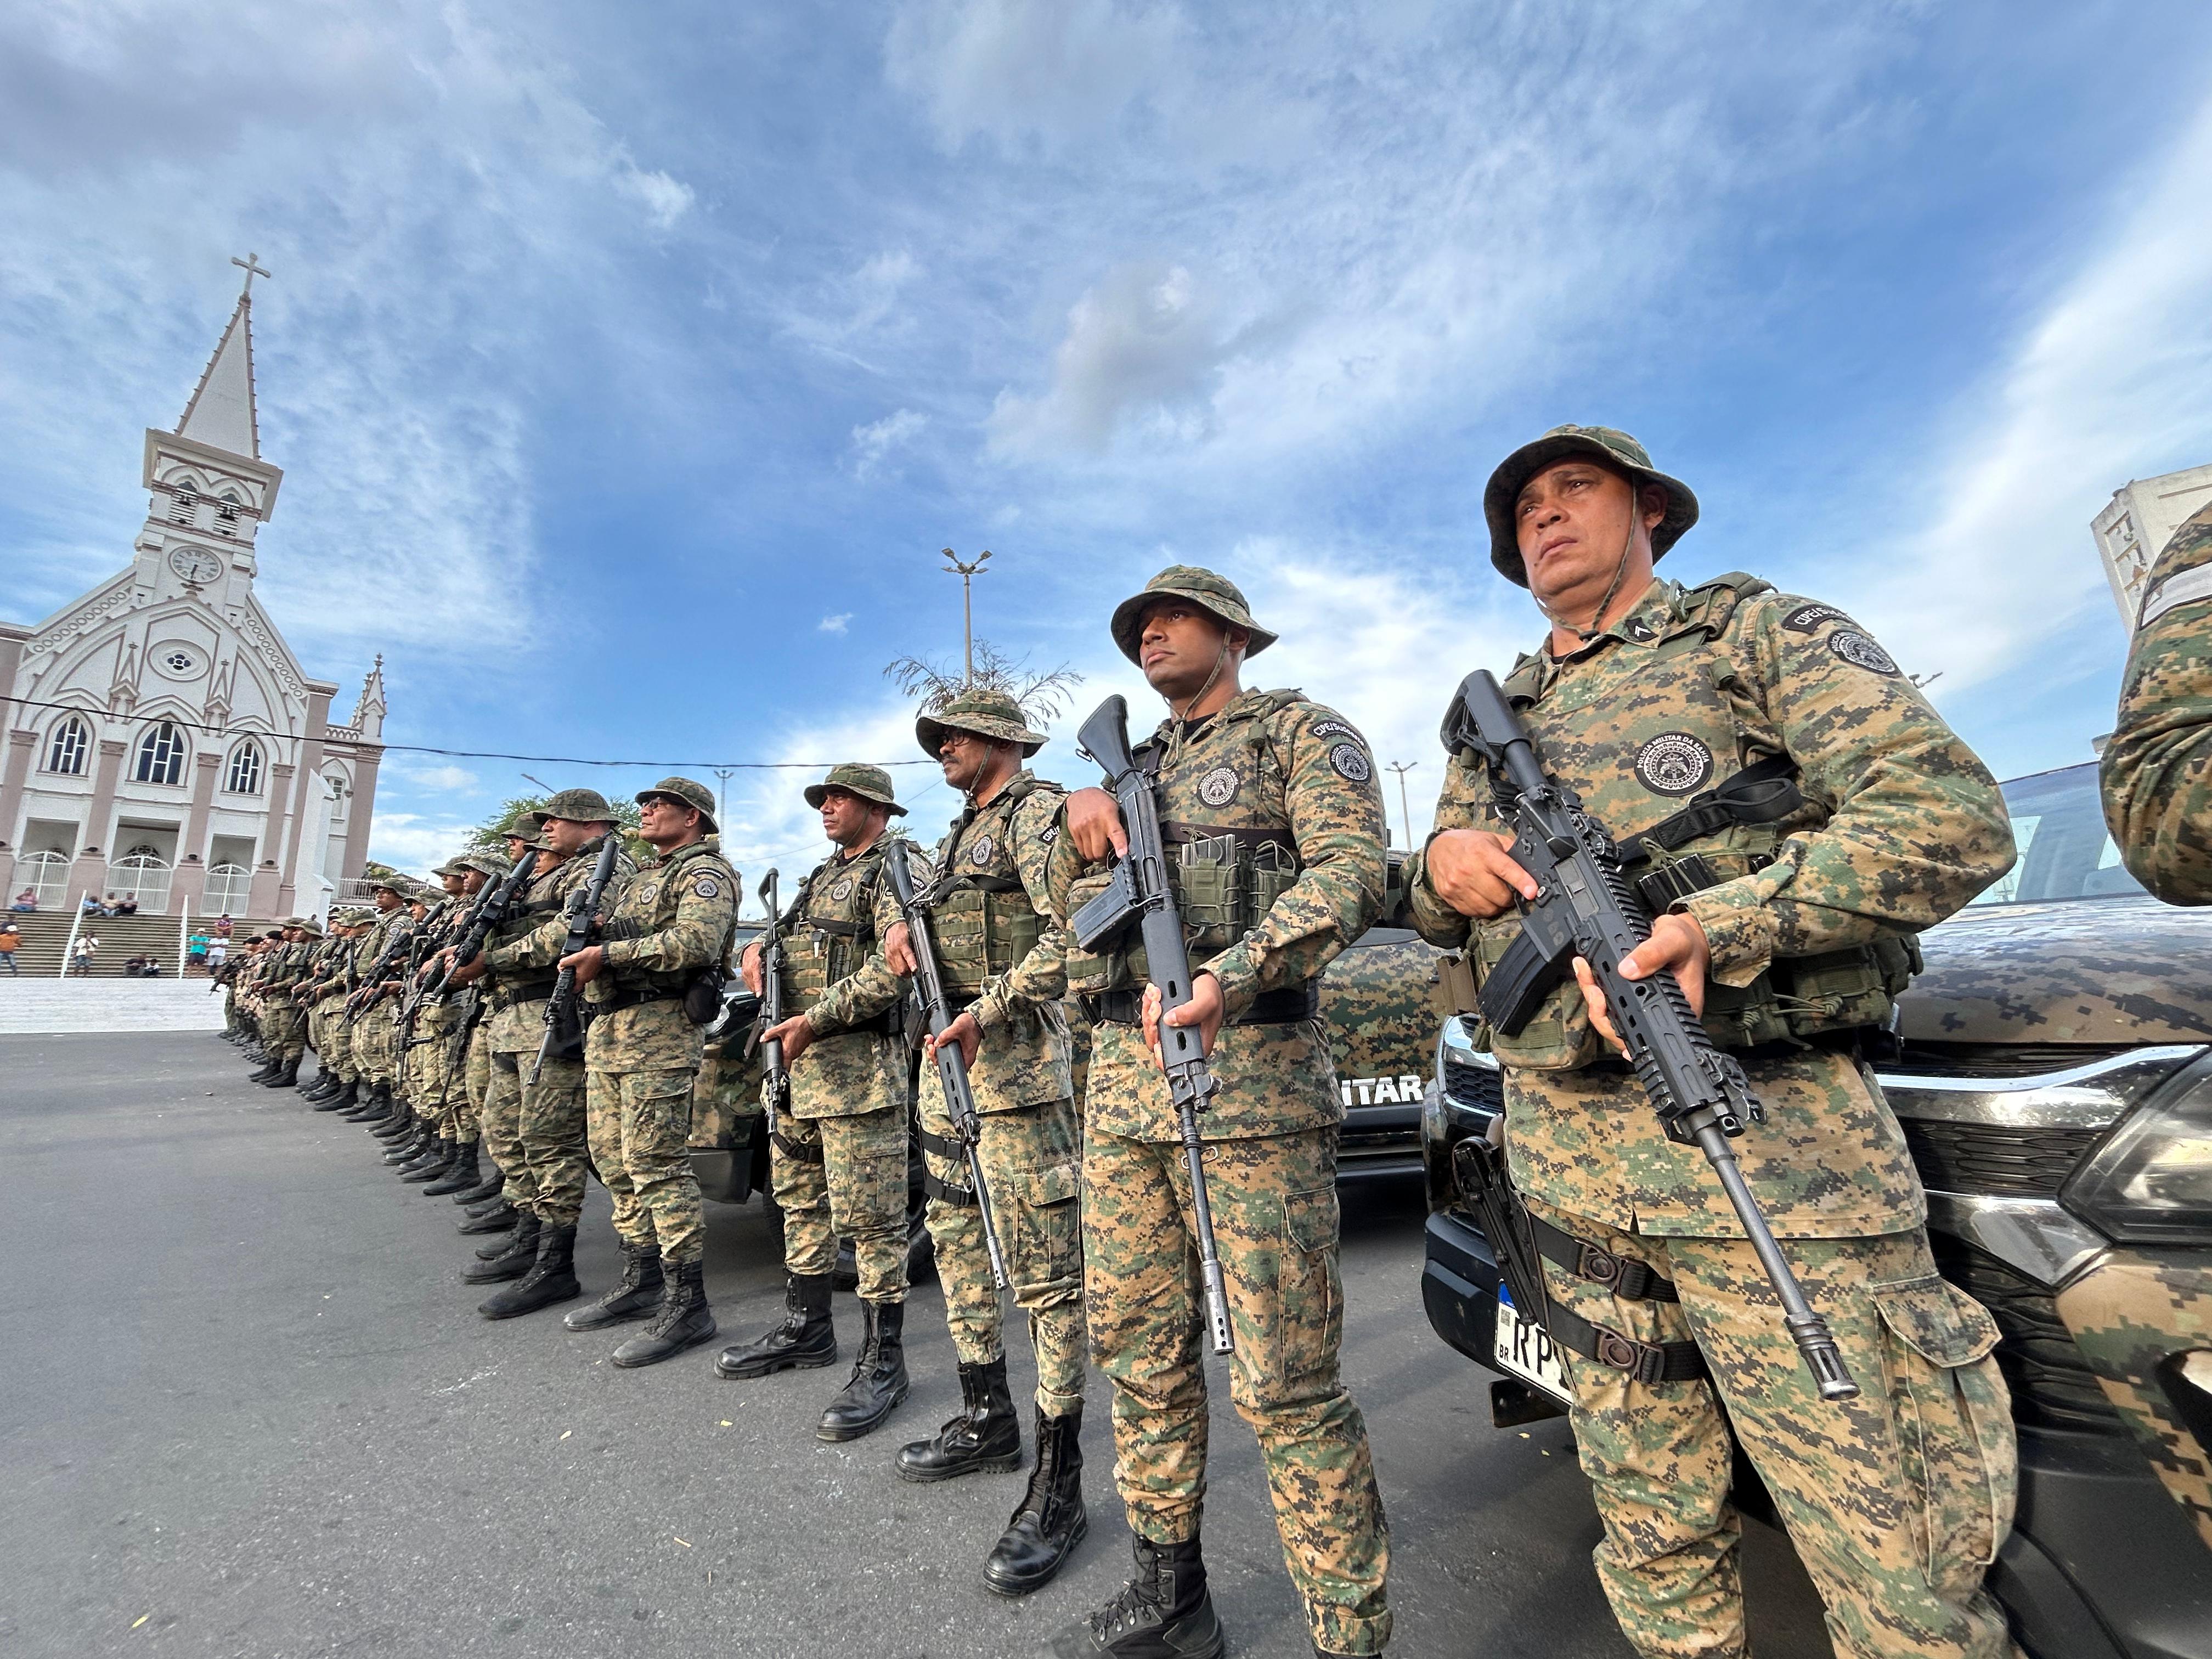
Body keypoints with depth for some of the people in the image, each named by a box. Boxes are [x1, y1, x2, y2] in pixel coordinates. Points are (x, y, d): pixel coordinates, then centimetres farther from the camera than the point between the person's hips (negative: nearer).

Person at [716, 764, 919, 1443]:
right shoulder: (822, 875, 21)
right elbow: (790, 939, 28)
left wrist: (816, 1018, -21)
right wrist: (758, 947, 4)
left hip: (859, 1065, -9)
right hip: (796, 1063, 10)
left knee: (870, 1215, -3)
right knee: (800, 1201, 19)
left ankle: (882, 1363, 8)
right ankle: (806, 1328, 35)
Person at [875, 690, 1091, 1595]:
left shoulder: (1036, 813, -8)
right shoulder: (962, 830, 19)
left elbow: (1072, 932, -20)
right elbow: (899, 883, 33)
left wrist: (987, 1012, -22)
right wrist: (895, 921, 9)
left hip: (1015, 1056, -10)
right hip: (947, 1058, 10)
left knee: (1044, 1265, -4)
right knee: (959, 1242, 18)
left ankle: (1058, 1485, 6)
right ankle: (986, 1418, 35)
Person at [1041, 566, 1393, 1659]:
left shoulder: (1300, 731, 4)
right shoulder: (1133, 766, 23)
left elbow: (1350, 873, -13)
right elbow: (1066, 902, 21)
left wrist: (1228, 979, -29)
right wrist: (1080, 830, -2)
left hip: (1251, 1078, -7)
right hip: (1120, 1082, 7)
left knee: (1283, 1384, -3)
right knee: (1137, 1350, 15)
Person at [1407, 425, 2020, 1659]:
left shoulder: (1761, 632, 4)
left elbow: (1954, 815, -8)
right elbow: (1433, 911, 22)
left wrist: (1719, 924, -23)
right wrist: (1443, 863, -3)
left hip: (1770, 1141, -4)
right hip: (1564, 1156, 5)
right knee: (1654, 1531, 18)